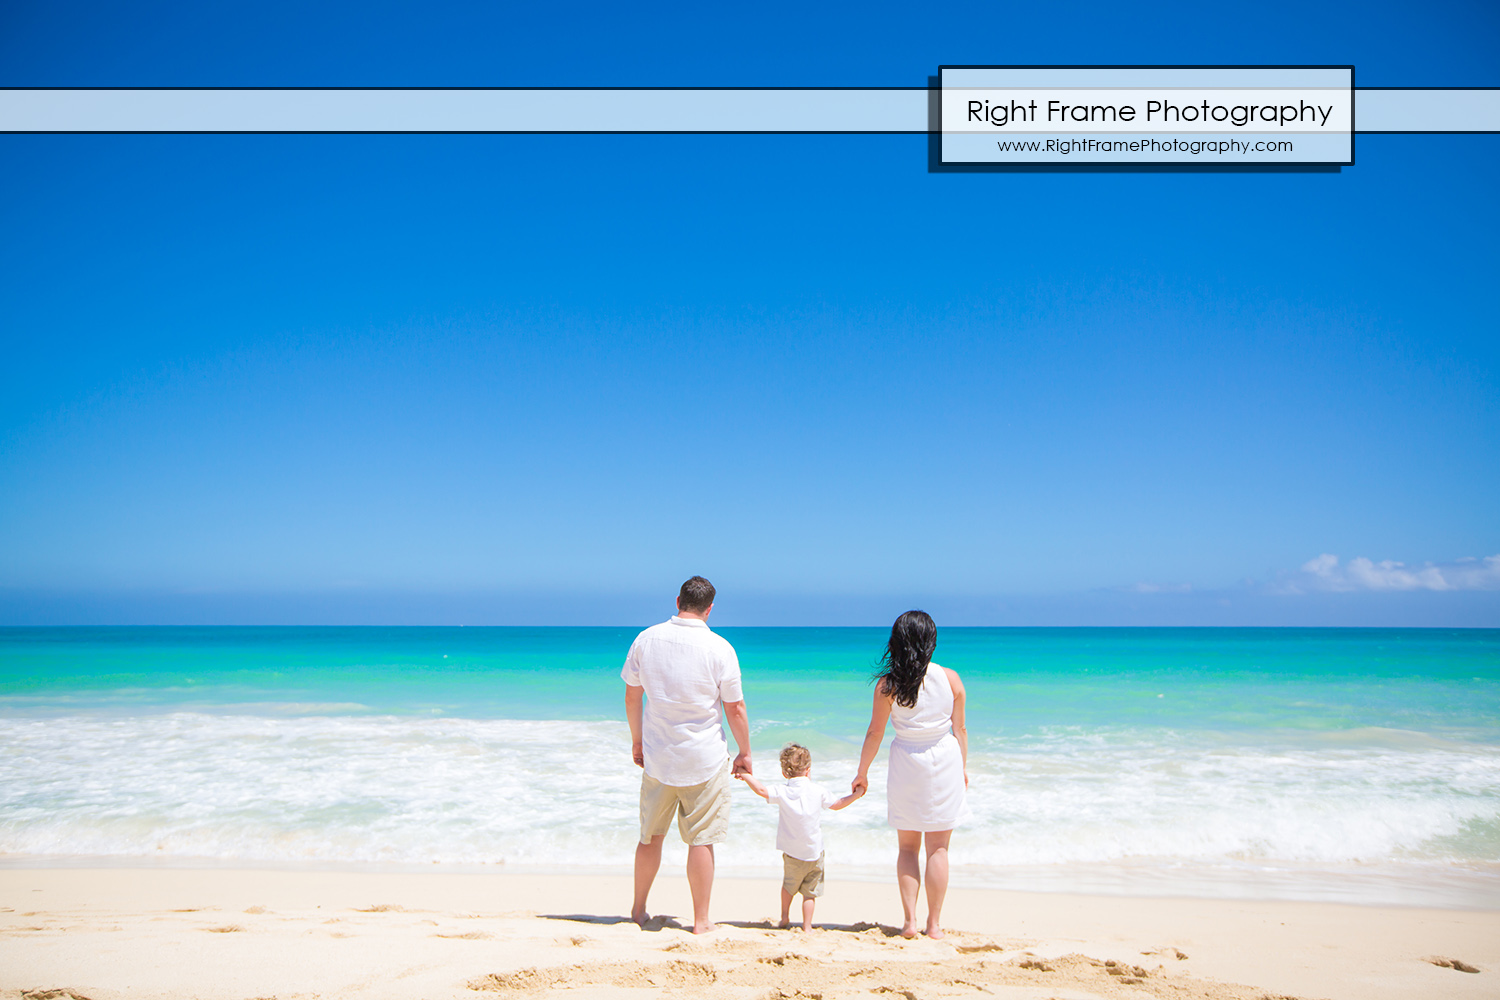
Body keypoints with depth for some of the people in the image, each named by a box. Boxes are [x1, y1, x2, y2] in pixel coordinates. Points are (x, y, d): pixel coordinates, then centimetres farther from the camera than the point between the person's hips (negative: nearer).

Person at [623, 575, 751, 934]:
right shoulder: (720, 648, -12)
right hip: (705, 759, -3)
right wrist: (744, 753, 6)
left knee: (650, 836, 16)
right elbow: (736, 709, -7)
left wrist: (637, 740, 19)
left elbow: (631, 696, 6)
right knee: (701, 839, 4)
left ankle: (639, 910, 28)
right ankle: (701, 921, 10)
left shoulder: (646, 639, -3)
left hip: (657, 756, 3)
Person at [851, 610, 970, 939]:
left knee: (907, 847, 12)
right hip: (945, 762, 0)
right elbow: (960, 729, 1)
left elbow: (875, 732, -5)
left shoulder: (888, 684, -9)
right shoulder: (950, 678, -5)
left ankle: (910, 921, 7)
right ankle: (934, 924, 9)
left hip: (906, 762, 0)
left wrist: (862, 773, 6)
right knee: (938, 848, 7)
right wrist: (963, 767, 15)